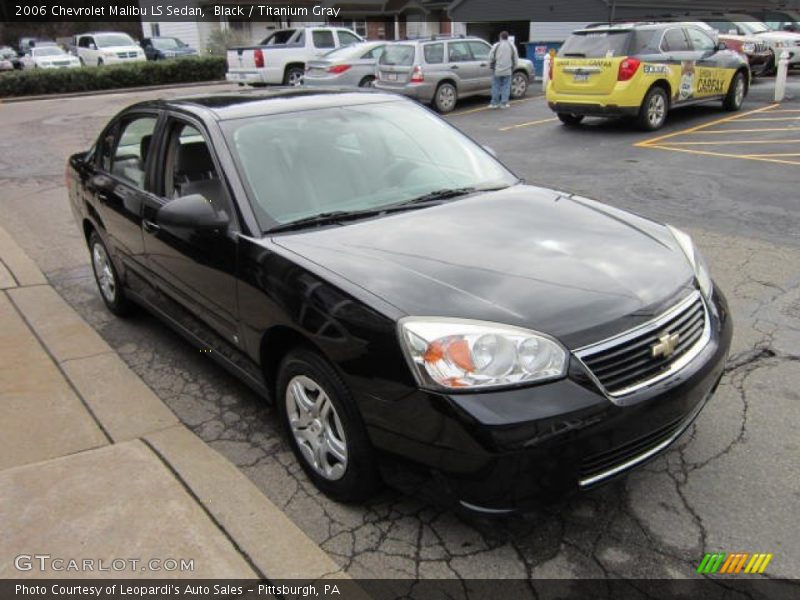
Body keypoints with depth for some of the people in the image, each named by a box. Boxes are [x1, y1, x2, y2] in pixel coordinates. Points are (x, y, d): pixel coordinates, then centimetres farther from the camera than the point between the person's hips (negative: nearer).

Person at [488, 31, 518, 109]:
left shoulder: (496, 46, -4)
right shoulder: (512, 46, 4)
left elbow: (491, 58, -3)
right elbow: (515, 59, 8)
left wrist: (492, 67, 13)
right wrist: (513, 68, 22)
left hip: (497, 71, -1)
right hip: (508, 71, 2)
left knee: (496, 87, 5)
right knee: (506, 87, 5)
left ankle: (494, 103, 7)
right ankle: (504, 103, 4)